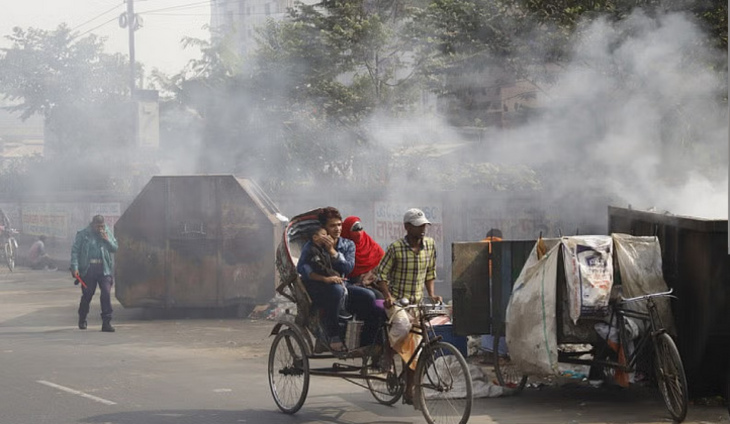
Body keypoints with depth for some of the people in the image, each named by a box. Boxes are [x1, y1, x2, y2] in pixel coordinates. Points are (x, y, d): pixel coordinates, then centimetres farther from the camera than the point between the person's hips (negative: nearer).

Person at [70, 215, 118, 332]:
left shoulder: (107, 233, 10)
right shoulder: (83, 234, 0)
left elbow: (115, 248, 8)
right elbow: (75, 251, -2)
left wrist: (107, 240, -8)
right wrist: (75, 267, -11)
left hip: (104, 269, 2)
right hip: (88, 269, -2)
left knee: (106, 293, -11)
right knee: (87, 295, 7)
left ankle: (106, 322, -9)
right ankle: (82, 320, 29)